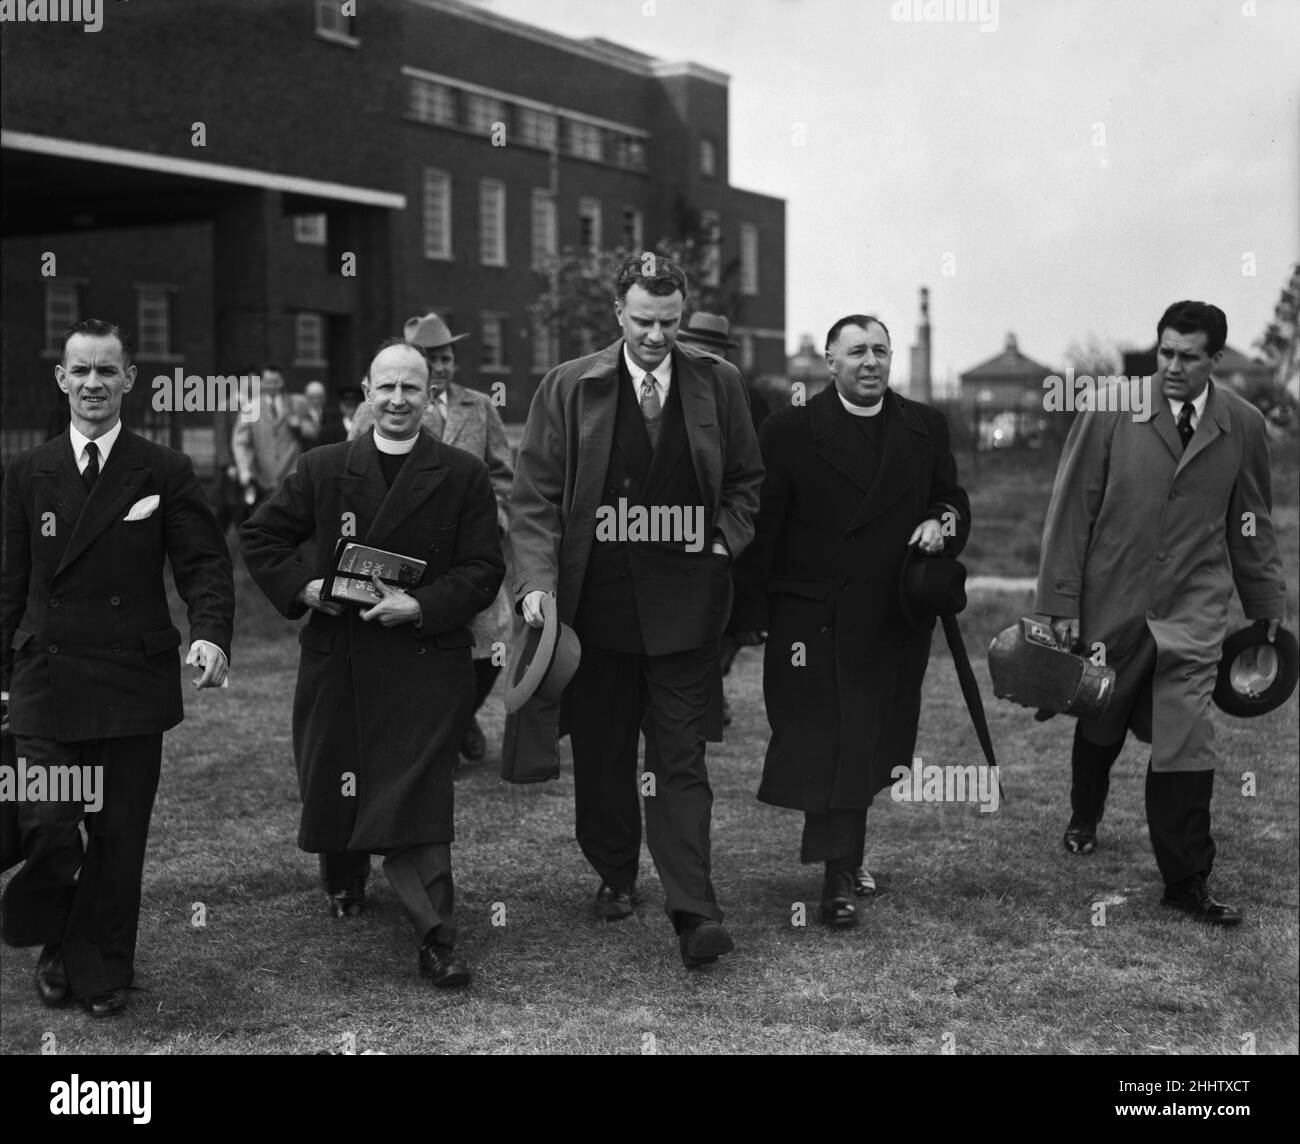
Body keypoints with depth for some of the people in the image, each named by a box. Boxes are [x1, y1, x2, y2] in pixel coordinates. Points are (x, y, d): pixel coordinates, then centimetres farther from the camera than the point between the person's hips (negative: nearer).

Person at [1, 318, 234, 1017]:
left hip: (134, 684, -1)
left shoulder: (165, 473, 3)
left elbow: (205, 563, -2)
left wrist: (211, 633, -20)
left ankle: (101, 973, 24)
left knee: (119, 838, 6)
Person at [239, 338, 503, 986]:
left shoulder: (462, 476, 2)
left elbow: (484, 569, -2)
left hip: (425, 659, -3)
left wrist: (420, 606, -16)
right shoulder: (322, 469, 7)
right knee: (332, 782, 15)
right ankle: (343, 880, 44)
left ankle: (436, 939, -6)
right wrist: (302, 587, -4)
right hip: (337, 659, 3)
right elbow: (260, 536, 12)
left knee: (416, 799, -10)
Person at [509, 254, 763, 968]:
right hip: (596, 598, 1)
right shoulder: (567, 388, 0)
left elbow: (746, 479, 15)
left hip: (684, 601, -1)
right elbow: (535, 494, -3)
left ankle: (692, 911, -3)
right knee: (601, 751, 12)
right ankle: (615, 874, 31)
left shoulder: (717, 385, 4)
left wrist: (724, 540, -1)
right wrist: (537, 580, -14)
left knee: (680, 758, -2)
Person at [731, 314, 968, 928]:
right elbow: (760, 527, -3)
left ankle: (845, 854, 29)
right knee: (825, 743, -4)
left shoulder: (926, 428, 8)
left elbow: (954, 501, 18)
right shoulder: (789, 430, -2)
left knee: (870, 745, 12)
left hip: (896, 620, 4)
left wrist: (941, 521, -7)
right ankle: (839, 874, 1)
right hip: (813, 618, -3)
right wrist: (750, 613, -7)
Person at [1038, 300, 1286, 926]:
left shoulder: (1243, 425, 2)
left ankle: (1186, 883, 3)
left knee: (1186, 747, -8)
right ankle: (1084, 820, 46)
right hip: (1111, 604, 0)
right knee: (1100, 727, 18)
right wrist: (1062, 603, -6)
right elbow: (1071, 509, -4)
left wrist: (1266, 605, 14)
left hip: (1192, 611, 0)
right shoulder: (1111, 413, -6)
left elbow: (1252, 521, 12)